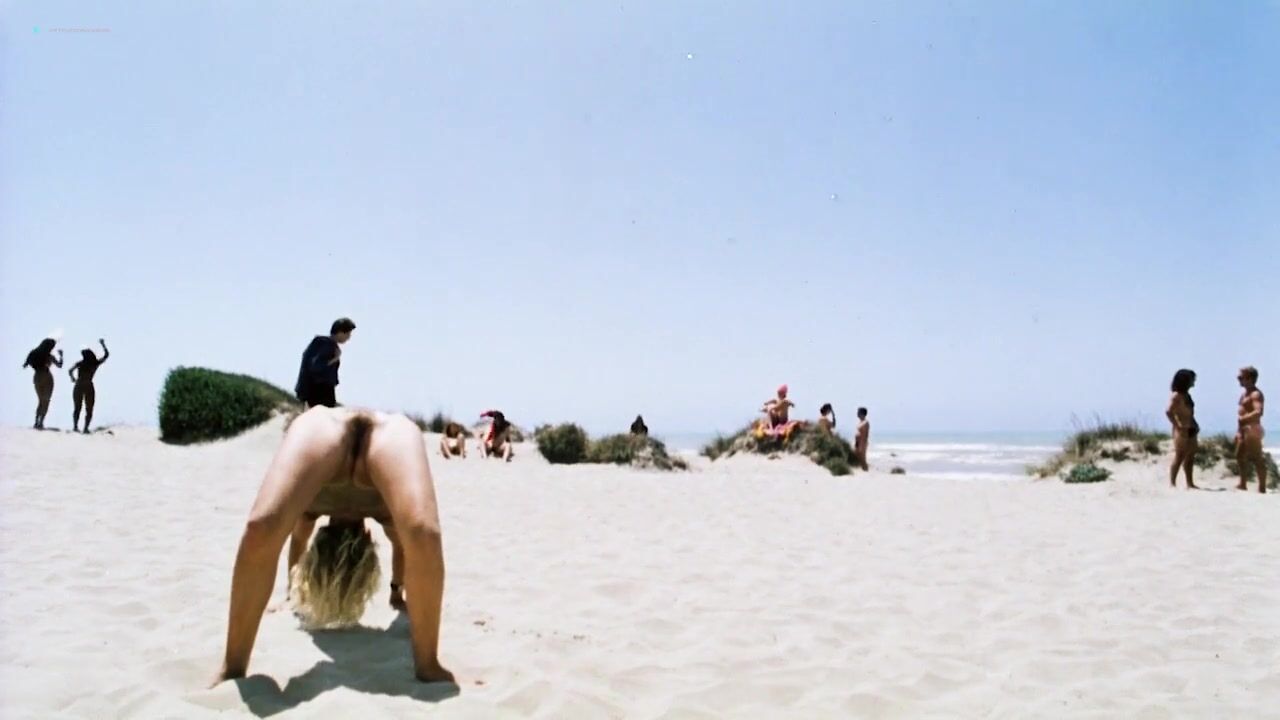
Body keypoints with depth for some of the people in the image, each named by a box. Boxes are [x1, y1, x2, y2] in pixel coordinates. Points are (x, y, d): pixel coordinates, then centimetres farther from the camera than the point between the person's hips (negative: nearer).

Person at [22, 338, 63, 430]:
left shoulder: (34, 353, 3)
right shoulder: (49, 356, -11)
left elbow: (25, 365, 6)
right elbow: (59, 365, -2)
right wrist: (60, 355, 10)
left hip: (37, 378, 5)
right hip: (47, 379, -5)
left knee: (40, 401, 16)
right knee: (46, 402, 0)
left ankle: (36, 422, 7)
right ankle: (41, 423, -11)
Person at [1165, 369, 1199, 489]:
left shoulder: (1186, 395, 15)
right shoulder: (1176, 396, -12)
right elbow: (1168, 411, -23)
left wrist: (1195, 425, 11)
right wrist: (1177, 425, -22)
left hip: (1191, 430, 9)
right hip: (1182, 430, -9)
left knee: (1190, 457, 11)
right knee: (1179, 457, -8)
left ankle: (1190, 483, 16)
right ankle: (1172, 483, -6)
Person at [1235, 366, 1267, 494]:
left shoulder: (1256, 394, -13)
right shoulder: (1245, 394, 18)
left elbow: (1258, 412, -29)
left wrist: (1243, 418, -24)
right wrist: (1238, 431, 20)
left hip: (1252, 429, -10)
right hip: (1243, 430, 10)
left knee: (1257, 459, -7)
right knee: (1240, 457, 15)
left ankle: (1262, 488, -5)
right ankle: (1243, 485, 25)